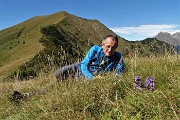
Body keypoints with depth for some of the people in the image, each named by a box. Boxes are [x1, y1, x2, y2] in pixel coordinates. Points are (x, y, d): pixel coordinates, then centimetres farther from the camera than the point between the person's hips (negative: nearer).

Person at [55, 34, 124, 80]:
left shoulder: (118, 58, -22)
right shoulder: (95, 49, -21)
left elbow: (119, 75, -17)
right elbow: (84, 65, -18)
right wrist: (92, 78, -34)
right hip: (80, 68, 1)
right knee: (58, 74, -5)